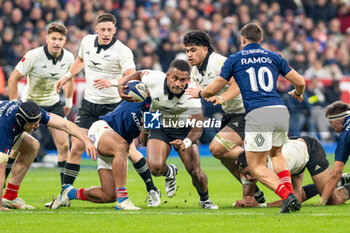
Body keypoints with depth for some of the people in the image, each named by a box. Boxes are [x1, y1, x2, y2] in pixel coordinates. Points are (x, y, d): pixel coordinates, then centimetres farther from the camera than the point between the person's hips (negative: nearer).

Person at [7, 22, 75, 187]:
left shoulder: (68, 58, -8)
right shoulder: (33, 56, -22)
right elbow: (13, 78, -14)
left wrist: (69, 102, 16)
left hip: (53, 104, 3)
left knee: (63, 144, -8)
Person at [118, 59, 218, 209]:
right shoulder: (155, 79, -25)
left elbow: (197, 128, -27)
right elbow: (138, 74, 1)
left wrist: (186, 143, -45)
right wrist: (121, 86, -12)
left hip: (183, 129, -1)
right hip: (159, 128, 1)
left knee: (195, 172, -14)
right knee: (155, 167, -25)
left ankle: (205, 200, 20)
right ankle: (169, 172, 14)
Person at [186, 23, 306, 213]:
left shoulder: (235, 59, 12)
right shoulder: (273, 57, 18)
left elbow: (213, 89, 18)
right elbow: (300, 82, 18)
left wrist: (199, 93, 40)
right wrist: (297, 93, 42)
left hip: (258, 113, -4)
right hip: (280, 110, 4)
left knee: (257, 166, 3)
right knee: (276, 154, 29)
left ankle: (287, 196, -19)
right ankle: (290, 193, 10)